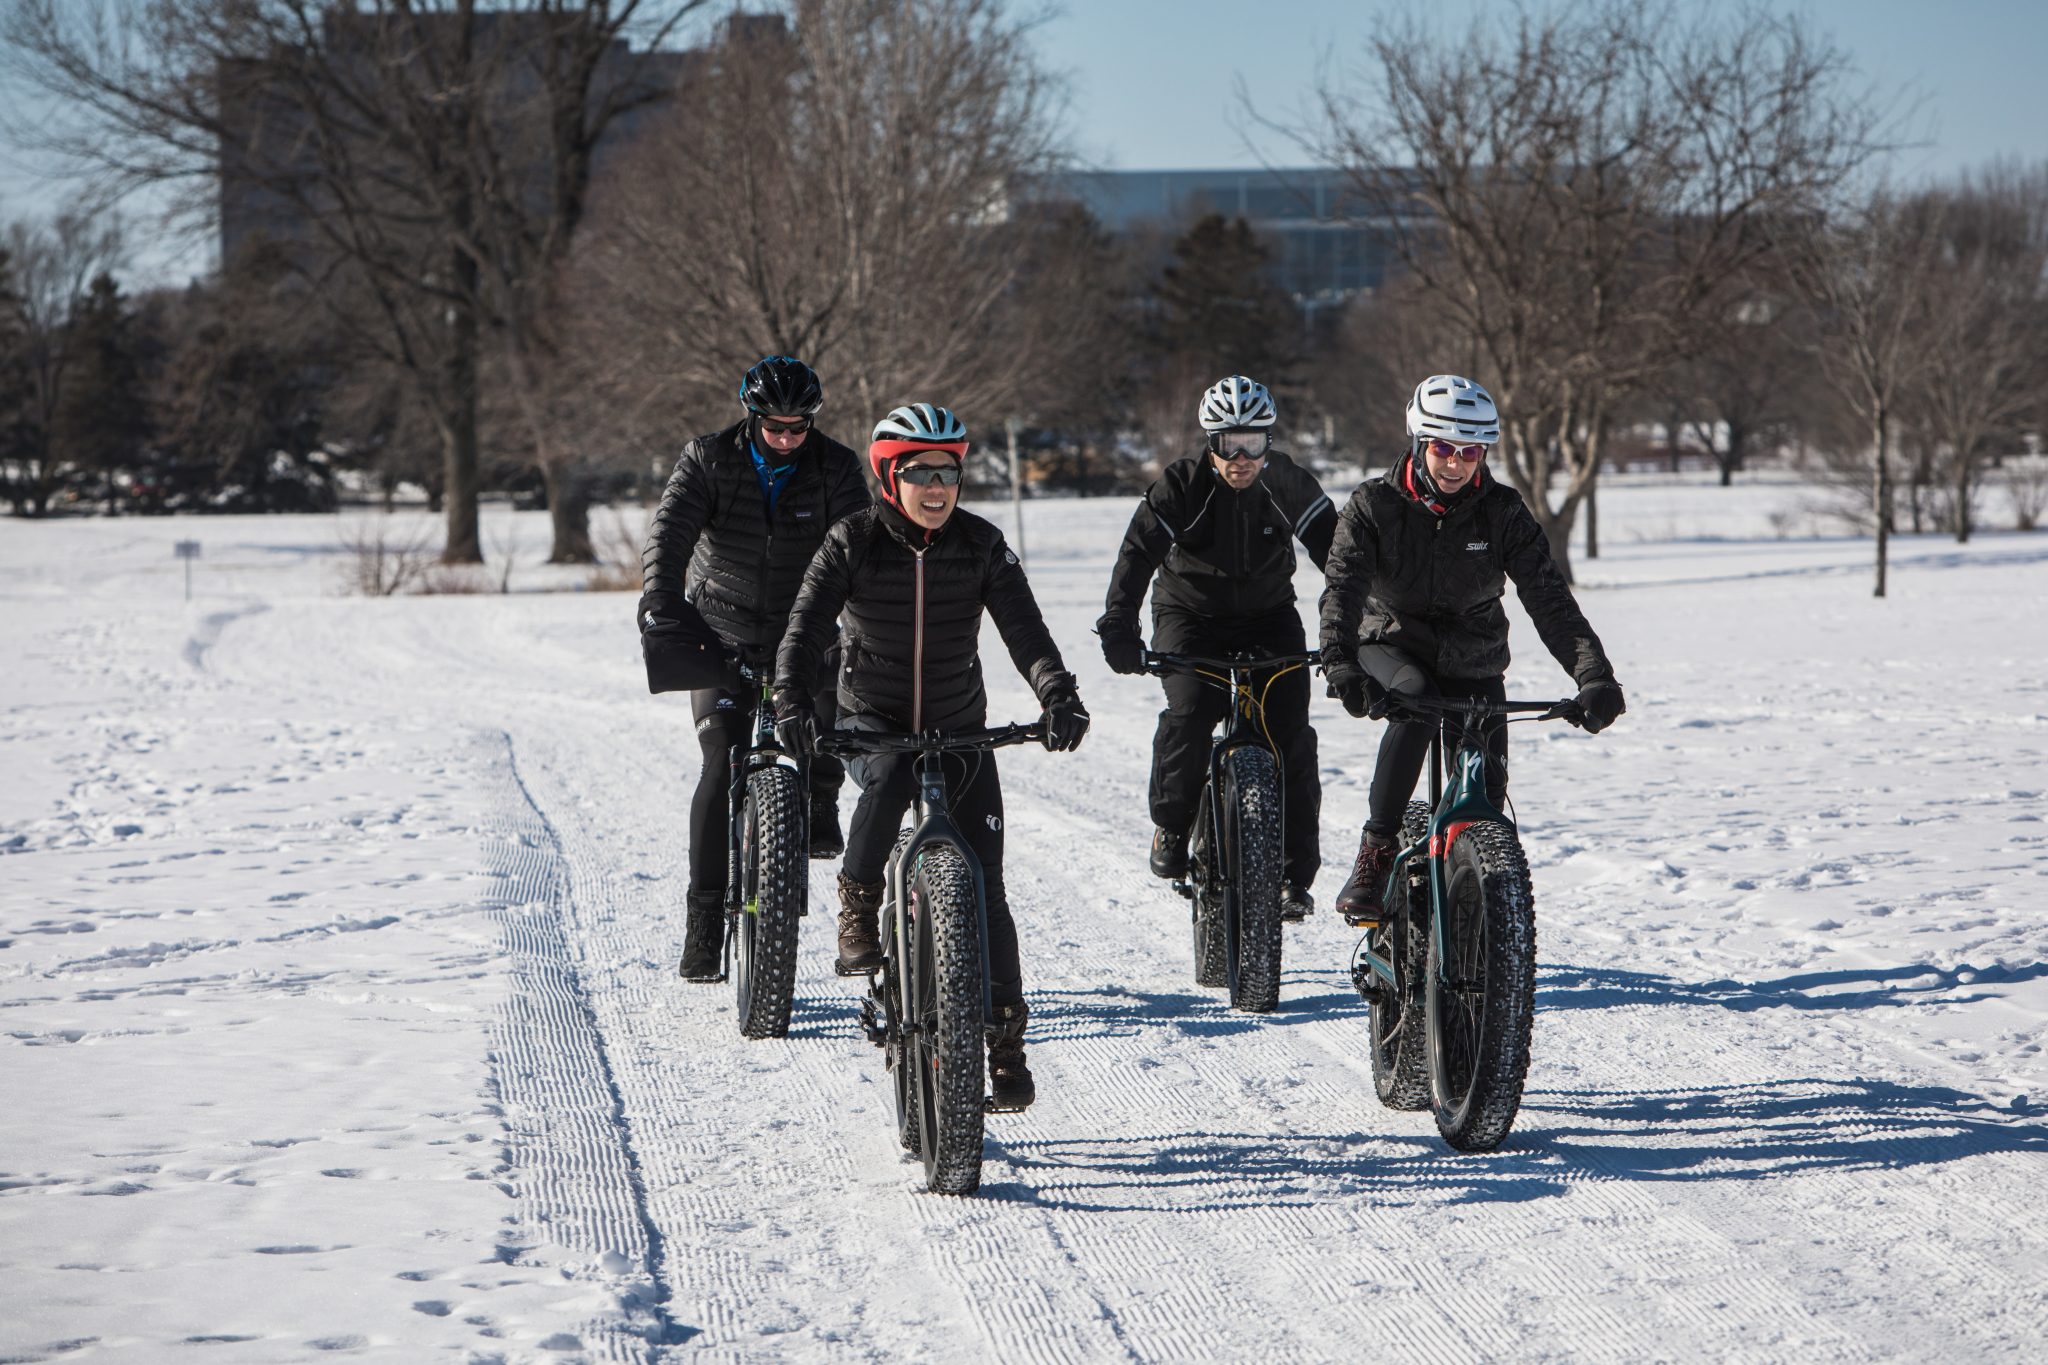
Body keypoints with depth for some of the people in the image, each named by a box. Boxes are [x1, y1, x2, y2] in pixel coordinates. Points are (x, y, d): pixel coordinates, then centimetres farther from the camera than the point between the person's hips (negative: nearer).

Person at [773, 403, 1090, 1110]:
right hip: (872, 720, -2)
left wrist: (1058, 696, -33)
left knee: (983, 884, -5)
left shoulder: (981, 545, -6)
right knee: (889, 775, -38)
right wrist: (791, 703, -35)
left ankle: (1004, 1043, 1)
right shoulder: (854, 542, -10)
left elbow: (1025, 630, -15)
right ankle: (859, 909, -18)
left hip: (960, 730, 2)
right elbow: (806, 628, -17)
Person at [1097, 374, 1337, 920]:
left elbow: (1335, 551, -10)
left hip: (1269, 617, 1)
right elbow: (1138, 551, -26)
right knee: (1190, 710, -27)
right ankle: (1172, 825, -3)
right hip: (1190, 615, -1)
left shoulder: (1287, 483, -11)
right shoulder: (1181, 486, -17)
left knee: (1290, 731, -13)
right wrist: (1118, 625, -40)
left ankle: (1295, 873, -5)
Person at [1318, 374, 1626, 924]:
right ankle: (1375, 853, -27)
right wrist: (1340, 666, -46)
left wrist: (1594, 675, -34)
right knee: (1416, 701, -35)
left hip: (1473, 663, 2)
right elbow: (1343, 586, -27)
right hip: (1391, 646, -2)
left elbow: (1549, 597, -19)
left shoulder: (1502, 512, -10)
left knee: (1486, 786, -10)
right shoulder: (1373, 506, -14)